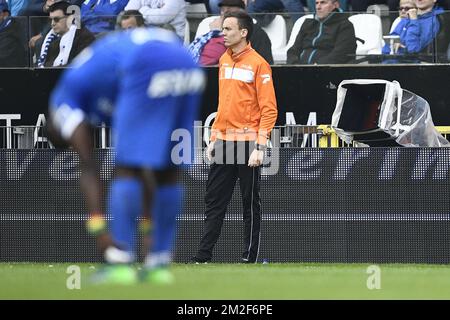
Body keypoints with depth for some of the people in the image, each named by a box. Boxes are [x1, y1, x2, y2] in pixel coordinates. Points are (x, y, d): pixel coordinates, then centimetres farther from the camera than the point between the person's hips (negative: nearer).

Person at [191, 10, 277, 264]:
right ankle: (204, 256, 8)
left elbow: (269, 109, -11)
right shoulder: (224, 61, 14)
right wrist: (214, 139, 16)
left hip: (247, 144, -7)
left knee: (251, 203, 1)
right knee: (214, 202, 6)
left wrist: (260, 147, -18)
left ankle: (250, 259, 5)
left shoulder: (258, 64, -9)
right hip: (224, 143, 7)